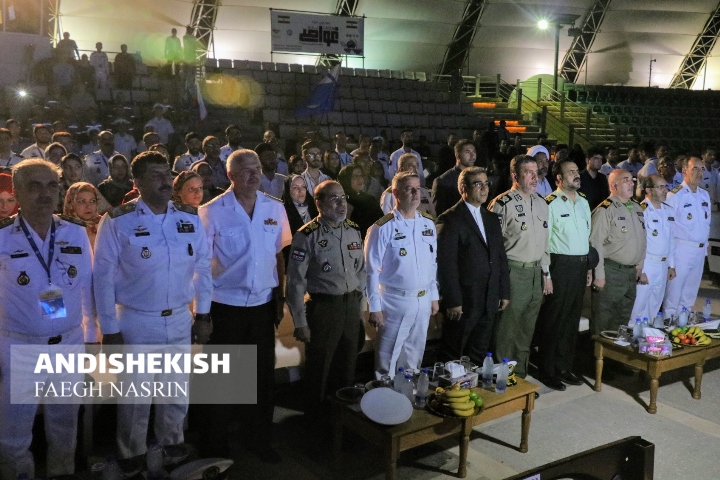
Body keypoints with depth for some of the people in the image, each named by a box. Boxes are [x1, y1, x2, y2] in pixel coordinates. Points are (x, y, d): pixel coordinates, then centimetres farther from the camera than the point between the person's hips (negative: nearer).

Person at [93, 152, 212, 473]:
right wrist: (109, 328, -9)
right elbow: (103, 277, -9)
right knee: (136, 395, 12)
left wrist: (202, 314, 6)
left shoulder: (190, 218, -1)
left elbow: (202, 267, 6)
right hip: (135, 321, -3)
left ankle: (172, 445, 40)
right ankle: (132, 456, 34)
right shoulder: (117, 221, -11)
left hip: (180, 319, 3)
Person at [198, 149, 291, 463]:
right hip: (225, 306, -3)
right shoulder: (212, 212, -9)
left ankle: (260, 439, 33)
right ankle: (214, 448, 25)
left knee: (263, 375, 14)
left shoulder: (275, 208, 2)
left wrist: (280, 298, 8)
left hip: (262, 304, 4)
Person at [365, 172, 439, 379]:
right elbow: (372, 270, -11)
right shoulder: (382, 228, -13)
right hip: (395, 301, -5)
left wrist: (434, 297, 10)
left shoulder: (428, 224, 4)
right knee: (388, 356, 8)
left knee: (415, 355, 19)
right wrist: (375, 307, -12)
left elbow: (433, 263, 10)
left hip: (423, 300, 5)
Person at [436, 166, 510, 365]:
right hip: (463, 302, -6)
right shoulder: (450, 219, -10)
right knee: (452, 356, 6)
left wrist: (504, 292, 11)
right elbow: (446, 263, -14)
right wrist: (452, 301, -17)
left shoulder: (492, 219, 13)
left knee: (479, 355, 16)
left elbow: (501, 257, 16)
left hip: (489, 301, 7)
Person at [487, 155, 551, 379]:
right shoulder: (502, 203, -11)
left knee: (527, 330, 15)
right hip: (513, 272, -7)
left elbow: (545, 240, 17)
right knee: (507, 329, 1)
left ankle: (521, 376, 28)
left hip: (536, 272, 7)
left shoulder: (541, 203, 11)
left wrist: (546, 273, 15)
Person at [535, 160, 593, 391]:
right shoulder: (551, 203, -10)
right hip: (560, 265, -7)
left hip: (581, 265, 7)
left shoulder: (583, 202, 12)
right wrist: (545, 273, -15)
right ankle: (547, 370, 13)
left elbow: (588, 235, 18)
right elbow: (542, 240, -12)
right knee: (553, 319, 1)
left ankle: (565, 367, 25)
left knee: (572, 319, 13)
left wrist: (589, 267, 16)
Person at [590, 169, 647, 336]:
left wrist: (640, 268, 15)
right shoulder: (605, 210, -13)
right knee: (603, 322, -1)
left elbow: (642, 241, 19)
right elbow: (596, 243, -16)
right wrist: (599, 275, -17)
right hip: (611, 272, -8)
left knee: (623, 320, 17)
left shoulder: (637, 208, 12)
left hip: (631, 272, 8)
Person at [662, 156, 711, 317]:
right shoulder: (675, 195, -13)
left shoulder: (705, 195, 9)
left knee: (691, 289, 16)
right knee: (674, 287, -1)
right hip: (682, 248, -7)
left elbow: (707, 222, 16)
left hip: (700, 250, 7)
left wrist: (705, 243, 13)